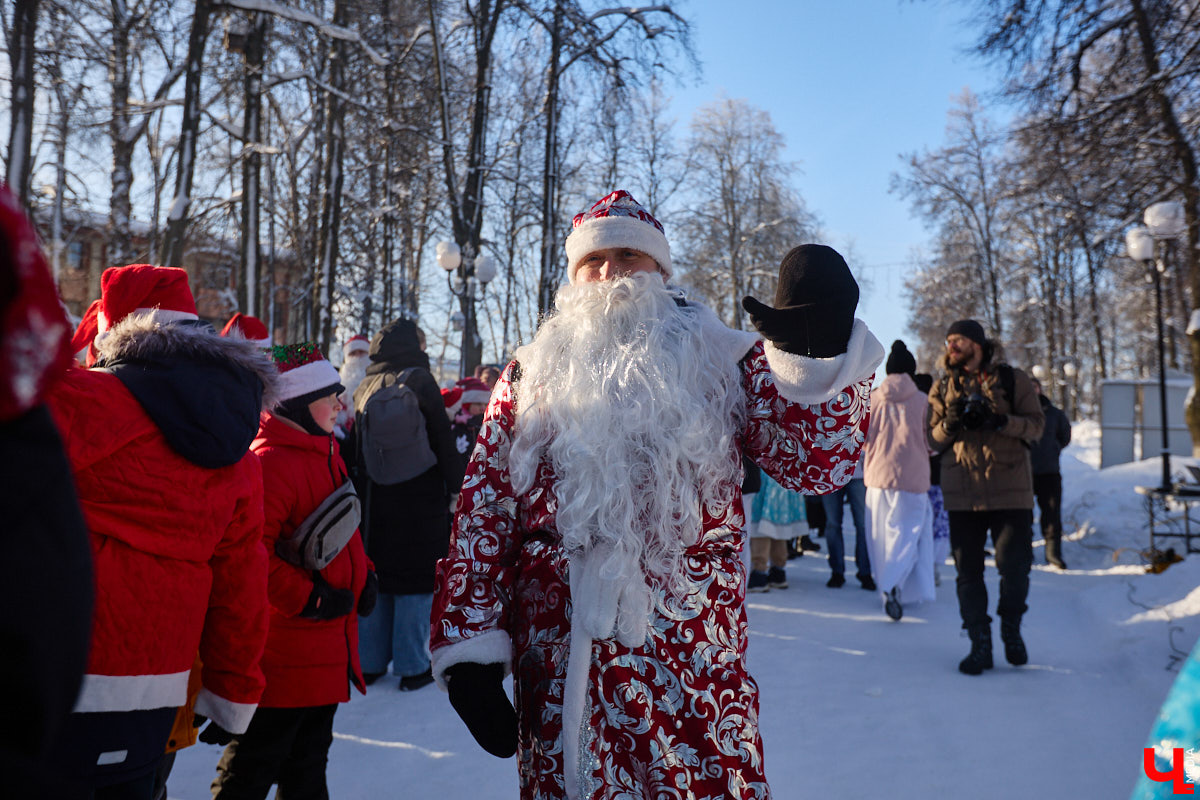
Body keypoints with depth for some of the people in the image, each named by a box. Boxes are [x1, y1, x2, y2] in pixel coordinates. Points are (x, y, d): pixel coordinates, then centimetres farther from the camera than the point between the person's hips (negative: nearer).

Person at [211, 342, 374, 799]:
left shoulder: (324, 453, 11)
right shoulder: (269, 462, -21)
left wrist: (362, 576, 8)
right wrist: (308, 598, -23)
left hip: (326, 651, 10)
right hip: (283, 654, -9)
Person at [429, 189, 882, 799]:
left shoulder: (720, 359, 5)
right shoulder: (530, 376, 8)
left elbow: (814, 462, -6)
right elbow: (482, 512, 6)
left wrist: (820, 351, -22)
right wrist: (468, 646, -1)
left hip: (695, 667, -1)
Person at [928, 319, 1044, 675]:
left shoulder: (1012, 379, 4)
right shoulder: (943, 388, 12)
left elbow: (1035, 424, -1)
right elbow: (933, 439, 10)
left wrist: (1000, 421, -19)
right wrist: (949, 423, -11)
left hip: (1010, 490, -2)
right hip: (962, 493, 2)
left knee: (1014, 565, -1)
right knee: (968, 570, 4)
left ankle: (1011, 629, 26)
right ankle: (979, 644, 15)